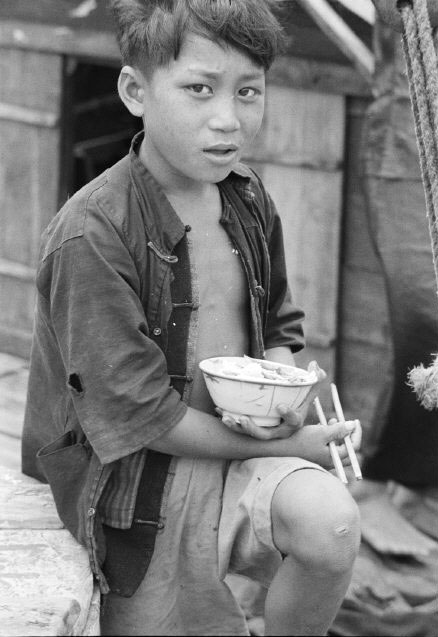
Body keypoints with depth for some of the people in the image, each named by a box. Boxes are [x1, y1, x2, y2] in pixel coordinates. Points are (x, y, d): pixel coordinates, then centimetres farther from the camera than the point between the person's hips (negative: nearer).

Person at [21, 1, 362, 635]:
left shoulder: (248, 200, 2)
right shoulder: (91, 234, -20)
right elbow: (136, 415, -20)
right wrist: (289, 446, -15)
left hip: (243, 449, 4)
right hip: (137, 488, -4)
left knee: (331, 519, -23)